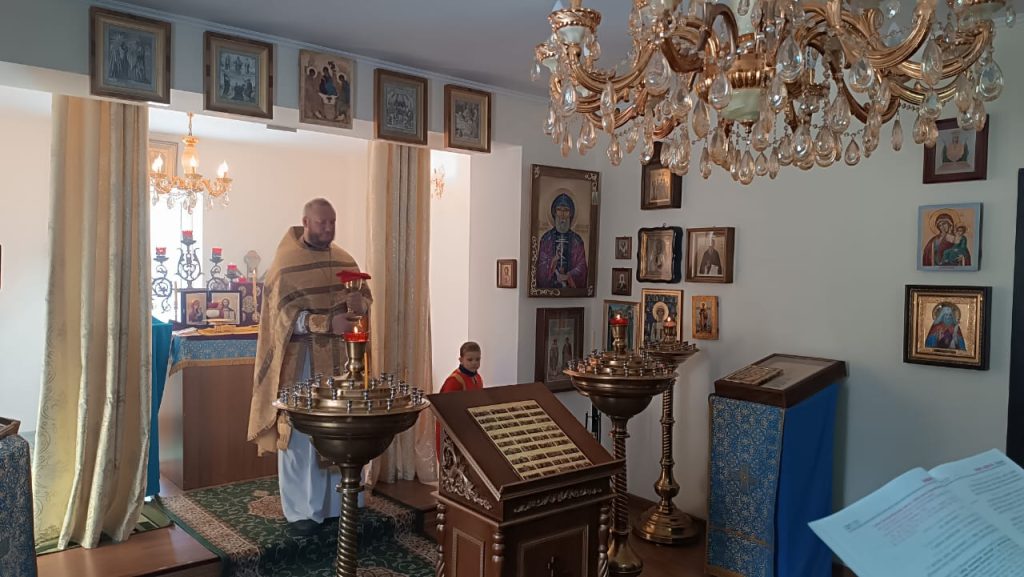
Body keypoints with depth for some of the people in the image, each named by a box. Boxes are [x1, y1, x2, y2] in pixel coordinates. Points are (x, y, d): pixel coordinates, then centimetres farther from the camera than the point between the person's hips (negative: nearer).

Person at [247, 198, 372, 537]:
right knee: (301, 434, 1)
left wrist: (359, 303, -13)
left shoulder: (345, 261, 9)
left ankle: (342, 503, 22)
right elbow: (286, 316, -16)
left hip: (339, 358, 5)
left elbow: (366, 299, 11)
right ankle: (301, 510, 13)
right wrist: (329, 323, -28)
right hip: (301, 360, -5)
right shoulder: (285, 263, -8)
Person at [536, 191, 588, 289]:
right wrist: (553, 262, -18)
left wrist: (567, 277, -13)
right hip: (549, 287, 0)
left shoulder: (577, 240, 6)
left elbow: (581, 266, 2)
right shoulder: (546, 238, 5)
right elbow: (541, 266, 0)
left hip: (571, 288, 0)